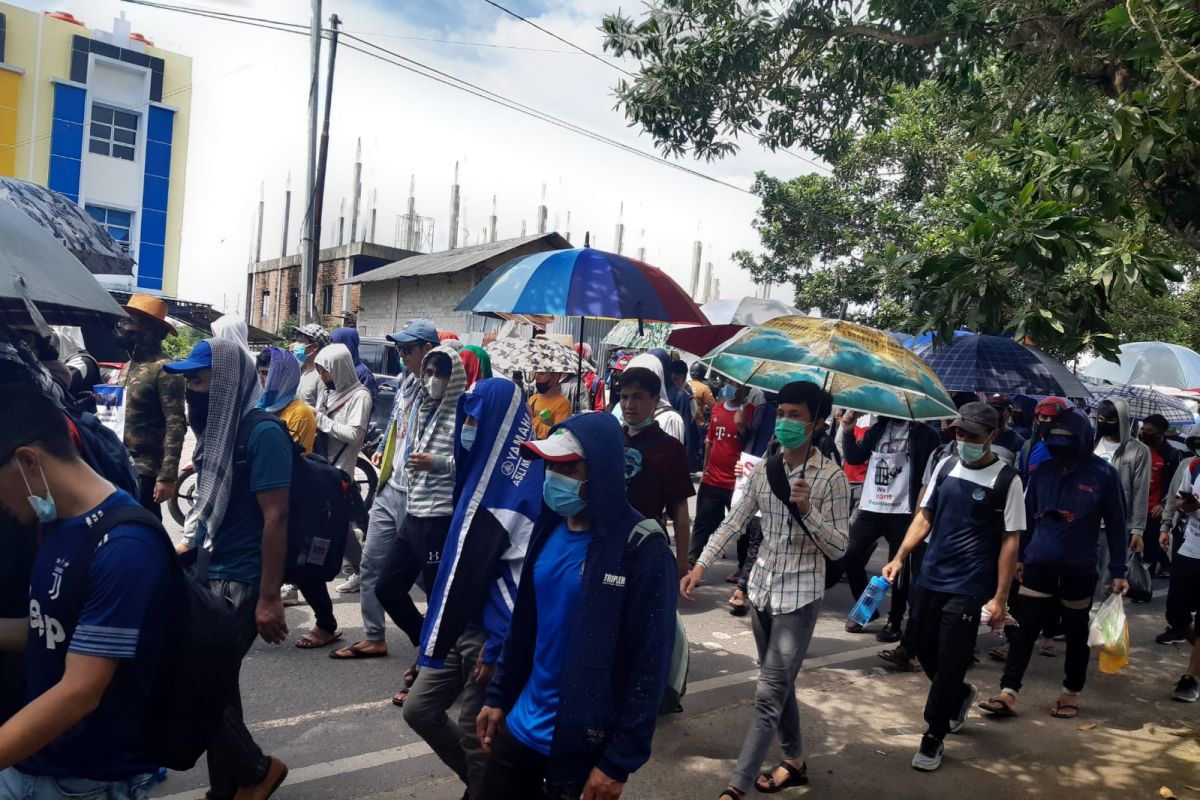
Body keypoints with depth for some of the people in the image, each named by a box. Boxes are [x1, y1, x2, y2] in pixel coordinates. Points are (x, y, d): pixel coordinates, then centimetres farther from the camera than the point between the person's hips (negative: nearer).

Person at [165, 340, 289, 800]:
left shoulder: (263, 433, -18)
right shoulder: (218, 428, 9)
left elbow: (276, 517, -20)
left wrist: (269, 598, -21)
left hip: (240, 584, -8)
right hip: (208, 576, 9)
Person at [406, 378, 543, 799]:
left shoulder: (520, 483, -21)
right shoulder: (481, 469, 6)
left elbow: (525, 574, -23)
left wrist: (497, 646, -18)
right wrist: (446, 625, 16)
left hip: (490, 632, -9)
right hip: (461, 624, 9)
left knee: (476, 733, 5)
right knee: (419, 709, 16)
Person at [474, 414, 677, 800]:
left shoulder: (642, 551, -18)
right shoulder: (549, 528, 0)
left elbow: (650, 666, -16)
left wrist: (620, 760, -15)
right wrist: (499, 695, 12)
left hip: (587, 746, -5)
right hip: (522, 727, 6)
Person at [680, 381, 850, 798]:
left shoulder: (832, 477, -12)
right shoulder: (764, 469, 2)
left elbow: (839, 549, -12)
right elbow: (734, 521, 9)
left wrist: (807, 511, -27)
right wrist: (700, 565, 2)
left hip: (800, 595, -6)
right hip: (763, 588, 6)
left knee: (769, 694, -6)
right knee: (778, 685, 18)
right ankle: (794, 763, 37)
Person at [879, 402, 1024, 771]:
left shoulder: (1006, 479, -8)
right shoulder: (946, 466, 6)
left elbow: (1010, 540, -8)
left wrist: (1000, 597, -10)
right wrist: (900, 557, 2)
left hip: (969, 588, -5)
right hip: (930, 578, 5)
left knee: (950, 664, -1)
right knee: (925, 651, 15)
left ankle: (934, 737, 16)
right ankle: (961, 696, 43)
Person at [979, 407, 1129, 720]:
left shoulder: (1104, 474, -9)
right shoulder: (1043, 470, 1)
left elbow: (1115, 525, -4)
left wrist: (1118, 572, -4)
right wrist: (1019, 556, 12)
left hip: (1079, 569, -2)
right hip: (1038, 565, 3)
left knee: (1076, 634, 13)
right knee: (1022, 630, 0)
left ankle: (1071, 694, 29)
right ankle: (1008, 693, 4)